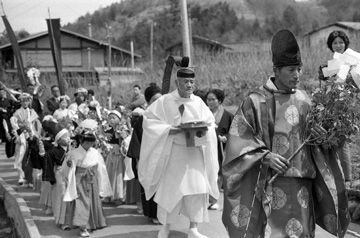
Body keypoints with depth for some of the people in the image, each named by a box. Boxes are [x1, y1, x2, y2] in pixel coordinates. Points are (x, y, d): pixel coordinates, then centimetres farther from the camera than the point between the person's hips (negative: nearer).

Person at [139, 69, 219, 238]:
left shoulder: (198, 102, 5)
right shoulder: (165, 101, -5)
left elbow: (210, 123, 8)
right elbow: (149, 120, -7)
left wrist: (203, 131, -15)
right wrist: (172, 130, -18)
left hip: (195, 151, 3)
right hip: (173, 152, -3)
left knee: (197, 189, -1)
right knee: (170, 189, 0)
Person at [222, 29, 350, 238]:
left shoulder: (303, 100, 7)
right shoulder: (256, 101, -5)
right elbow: (238, 139, -7)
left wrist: (319, 135, -9)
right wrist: (265, 156, -18)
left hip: (301, 183, 4)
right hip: (269, 182, -4)